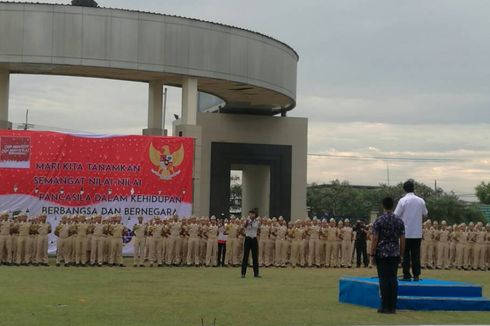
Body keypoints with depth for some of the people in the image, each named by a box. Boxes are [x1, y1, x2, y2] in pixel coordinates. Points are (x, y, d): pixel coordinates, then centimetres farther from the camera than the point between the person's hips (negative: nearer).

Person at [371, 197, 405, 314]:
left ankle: (385, 307, -2)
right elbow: (402, 240, 5)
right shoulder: (399, 221, 5)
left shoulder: (379, 221, -5)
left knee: (384, 279, -2)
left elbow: (375, 239, -8)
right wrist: (401, 254, 13)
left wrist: (372, 254, -1)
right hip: (395, 254, 3)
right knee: (393, 279, 5)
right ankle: (392, 307, 5)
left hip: (381, 253, -3)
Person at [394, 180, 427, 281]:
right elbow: (425, 214, 14)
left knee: (405, 254, 2)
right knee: (416, 254, 7)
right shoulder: (421, 201, 2)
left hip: (406, 232, -3)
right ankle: (416, 275, 6)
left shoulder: (403, 200, -10)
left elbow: (396, 215, -9)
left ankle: (406, 275, 1)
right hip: (417, 232, 3)